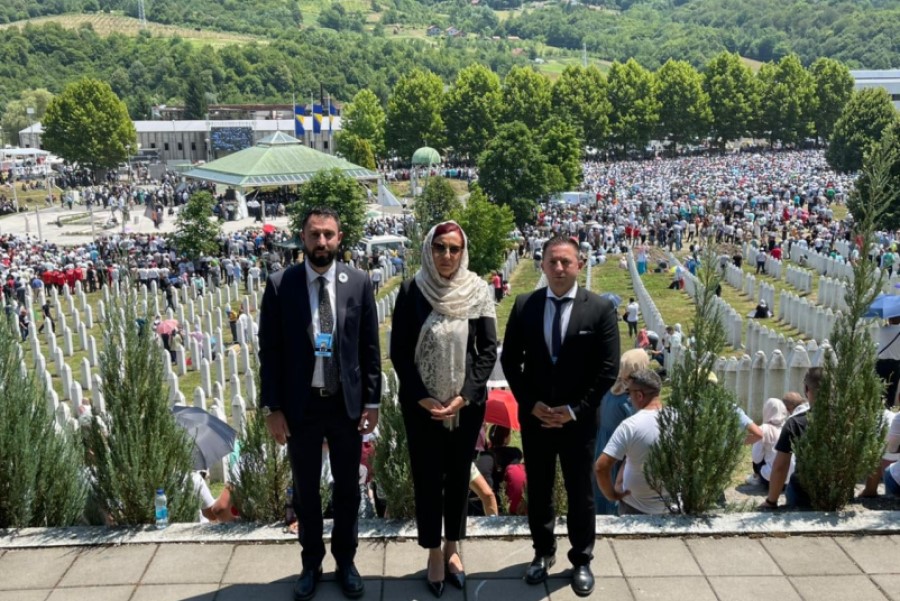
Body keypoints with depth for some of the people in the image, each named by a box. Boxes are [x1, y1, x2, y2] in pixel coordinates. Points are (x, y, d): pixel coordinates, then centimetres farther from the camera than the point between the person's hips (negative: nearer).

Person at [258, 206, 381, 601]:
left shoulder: (359, 283, -3)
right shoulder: (279, 285, -7)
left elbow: (370, 347, 1)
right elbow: (270, 351, -4)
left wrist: (372, 401, -1)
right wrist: (272, 407, -7)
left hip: (348, 403, 1)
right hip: (300, 405, -1)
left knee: (348, 489, 15)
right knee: (305, 491, 15)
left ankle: (345, 561, 35)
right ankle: (311, 562, 35)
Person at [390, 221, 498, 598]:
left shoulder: (478, 291, -4)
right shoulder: (411, 291, -7)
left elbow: (489, 349, -3)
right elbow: (399, 351, -5)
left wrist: (464, 396, -12)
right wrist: (423, 399, -12)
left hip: (467, 403, 1)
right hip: (422, 404, -1)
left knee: (459, 476, 14)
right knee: (427, 478, 7)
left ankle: (452, 548, 31)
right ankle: (434, 554, 24)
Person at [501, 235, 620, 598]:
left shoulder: (601, 309, -7)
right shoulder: (524, 306, -1)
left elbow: (608, 369, -8)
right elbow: (510, 360, 2)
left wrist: (574, 409, -13)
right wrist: (530, 403, -8)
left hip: (579, 418, -2)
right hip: (534, 416, 2)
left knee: (580, 492, 11)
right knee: (538, 489, 15)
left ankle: (581, 561, 29)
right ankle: (543, 552, 34)